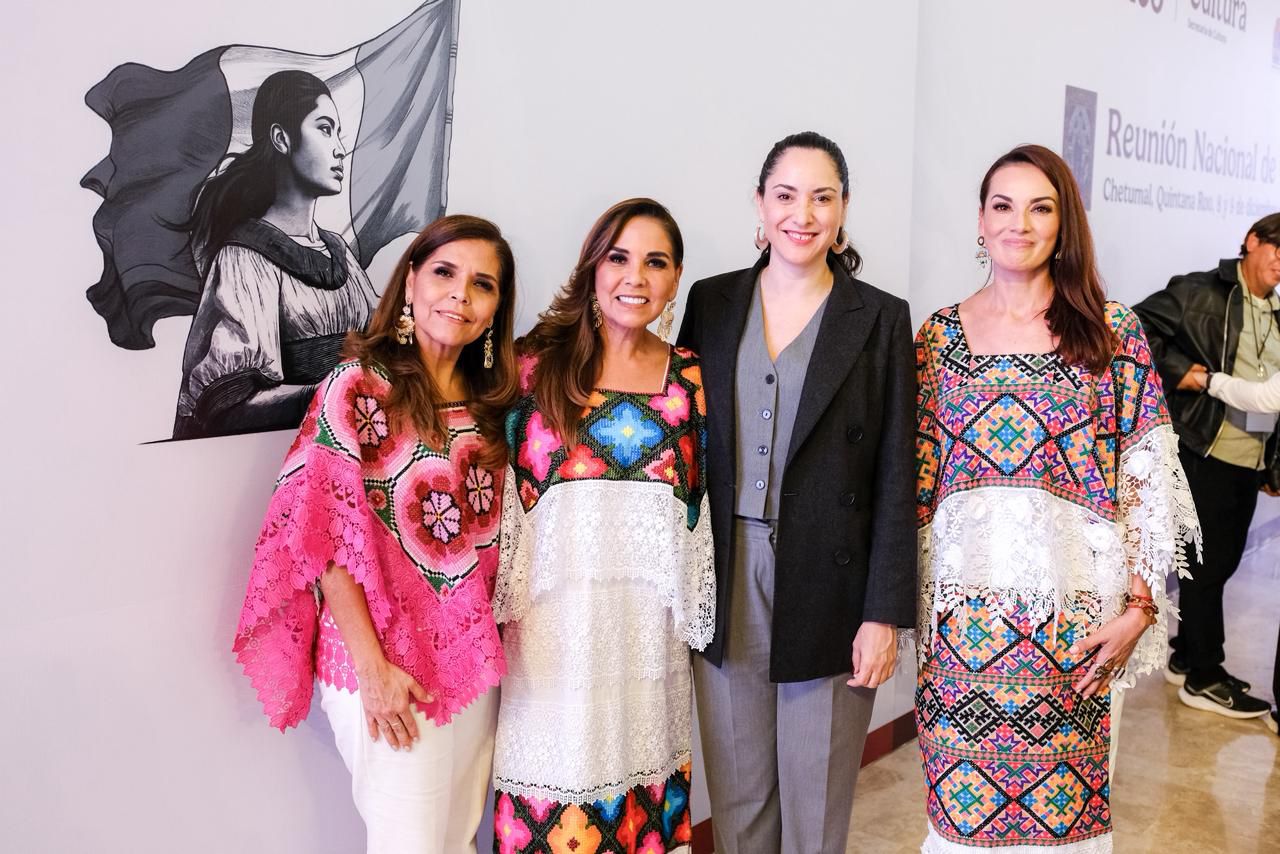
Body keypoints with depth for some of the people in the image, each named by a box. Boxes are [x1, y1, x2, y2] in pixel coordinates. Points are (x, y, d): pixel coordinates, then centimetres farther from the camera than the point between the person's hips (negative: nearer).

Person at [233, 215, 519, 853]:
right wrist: (373, 667, -15)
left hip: (473, 662, 5)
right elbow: (326, 536, -13)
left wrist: (494, 646, 4)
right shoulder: (357, 387, -10)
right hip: (388, 669, -5)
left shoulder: (492, 401, 6)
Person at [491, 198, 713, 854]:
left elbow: (701, 503, 10)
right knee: (554, 798, 6)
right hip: (556, 610, -2)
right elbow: (502, 489, 1)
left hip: (649, 618, 2)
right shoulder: (537, 363, -1)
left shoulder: (690, 377, 5)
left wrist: (696, 612, 9)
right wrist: (498, 611, -1)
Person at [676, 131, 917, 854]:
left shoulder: (881, 319, -1)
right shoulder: (712, 302, 6)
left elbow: (895, 476, -2)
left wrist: (886, 613, -6)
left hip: (829, 587, -2)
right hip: (726, 583, 2)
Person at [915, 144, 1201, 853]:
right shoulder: (939, 333, 5)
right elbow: (918, 479, 6)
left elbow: (1147, 480, -1)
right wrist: (906, 601, 4)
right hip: (961, 608, 1)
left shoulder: (1111, 331, 0)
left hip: (1073, 612, -1)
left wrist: (1139, 609, -6)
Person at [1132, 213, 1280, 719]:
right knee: (1207, 562, 1)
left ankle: (1187, 657, 31)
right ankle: (1204, 679, 13)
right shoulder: (1201, 293, -7)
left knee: (1223, 561, 15)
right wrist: (1181, 372, -19)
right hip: (1205, 452, -7)